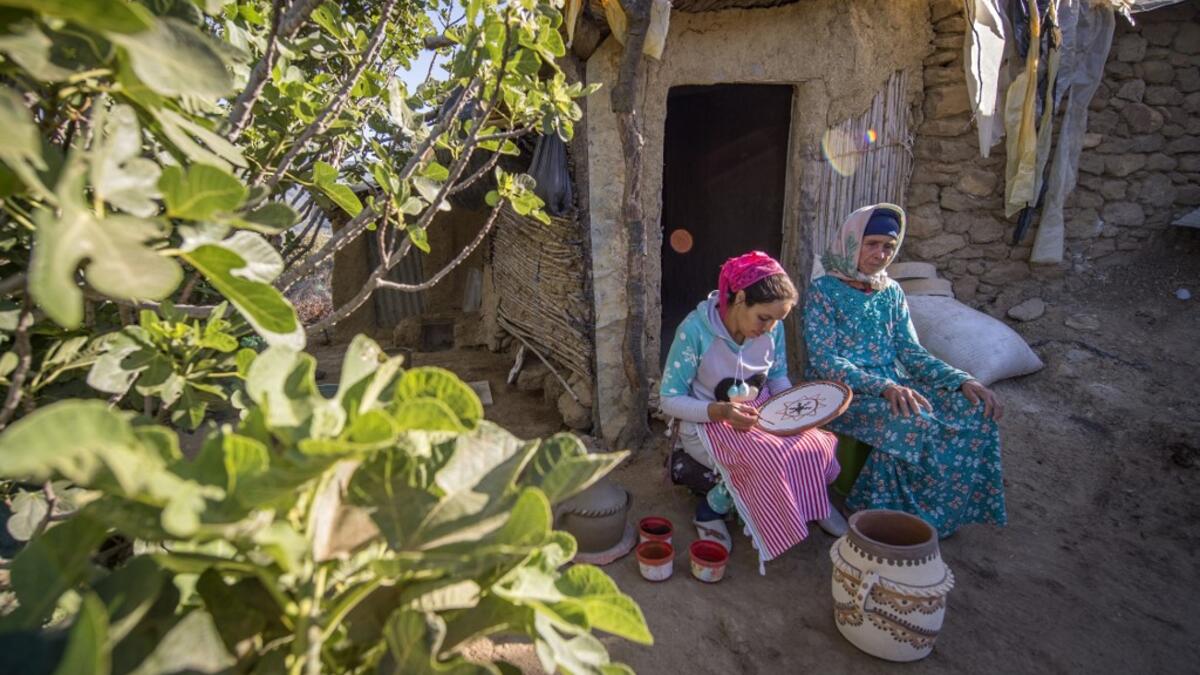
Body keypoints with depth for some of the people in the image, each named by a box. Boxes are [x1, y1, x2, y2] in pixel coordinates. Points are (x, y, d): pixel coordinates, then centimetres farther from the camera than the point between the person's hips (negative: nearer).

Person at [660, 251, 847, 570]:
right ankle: (712, 508, -5)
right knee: (771, 459, -31)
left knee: (816, 446, -20)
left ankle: (814, 504, 12)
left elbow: (778, 376, 10)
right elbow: (670, 400, -17)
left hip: (760, 414, 5)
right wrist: (720, 411, -32)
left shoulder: (773, 328, -7)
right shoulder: (695, 329, -22)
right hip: (708, 422, -5)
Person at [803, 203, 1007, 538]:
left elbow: (910, 351, 8)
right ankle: (877, 512, -10)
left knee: (975, 408, -15)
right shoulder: (824, 291, -7)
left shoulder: (892, 292, 13)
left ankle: (934, 511, -3)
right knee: (912, 422, -33)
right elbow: (824, 361, -16)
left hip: (892, 386, 7)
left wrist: (962, 381, -9)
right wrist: (884, 387, -29)